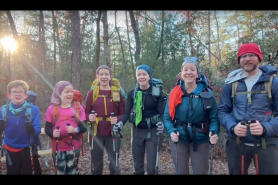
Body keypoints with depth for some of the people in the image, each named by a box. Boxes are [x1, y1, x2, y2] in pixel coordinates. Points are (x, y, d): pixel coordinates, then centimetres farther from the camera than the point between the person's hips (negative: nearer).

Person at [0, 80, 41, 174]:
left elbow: (38, 129, -13)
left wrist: (32, 130, -34)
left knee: (29, 172, 12)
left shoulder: (33, 109, -11)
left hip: (28, 149, -2)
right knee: (12, 172, 17)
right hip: (10, 149, 2)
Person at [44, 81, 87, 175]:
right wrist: (53, 133, -23)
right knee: (59, 171, 12)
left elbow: (84, 127, -3)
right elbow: (47, 129, -2)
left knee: (72, 171, 14)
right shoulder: (52, 109, -4)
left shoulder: (78, 108, -3)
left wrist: (75, 130, -23)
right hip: (58, 147, 0)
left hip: (74, 147, 1)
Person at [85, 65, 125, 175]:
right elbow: (86, 113, 4)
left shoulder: (117, 92, 0)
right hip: (96, 133, 1)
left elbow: (123, 114, 2)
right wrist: (89, 117, -17)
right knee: (96, 164, 10)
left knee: (114, 163, 8)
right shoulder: (92, 93, 1)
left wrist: (117, 119, -18)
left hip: (113, 133, 0)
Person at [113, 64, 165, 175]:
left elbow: (162, 112, -9)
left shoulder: (157, 92, -6)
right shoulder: (132, 93, 1)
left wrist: (161, 123, -31)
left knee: (151, 167, -2)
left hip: (152, 131, -2)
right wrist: (121, 123, -21)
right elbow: (127, 112, -2)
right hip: (137, 131, 3)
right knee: (138, 167, 10)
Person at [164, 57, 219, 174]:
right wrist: (171, 132, -22)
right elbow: (167, 117, -5)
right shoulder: (174, 93, -6)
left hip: (200, 141, 0)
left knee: (201, 172, 11)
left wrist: (214, 133, -24)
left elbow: (214, 117, -6)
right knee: (181, 172, 15)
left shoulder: (207, 93, -8)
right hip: (179, 140, 1)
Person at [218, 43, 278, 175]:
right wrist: (232, 127, -14)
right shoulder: (231, 83, 3)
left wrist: (266, 128, -20)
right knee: (236, 173, 18)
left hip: (266, 143, -1)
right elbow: (222, 111, 5)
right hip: (236, 143, 2)